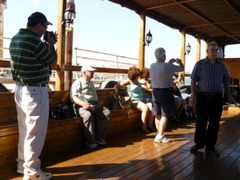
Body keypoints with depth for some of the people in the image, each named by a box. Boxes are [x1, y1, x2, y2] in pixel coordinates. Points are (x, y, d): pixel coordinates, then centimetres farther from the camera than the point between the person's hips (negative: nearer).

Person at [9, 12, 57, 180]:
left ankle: (23, 164, 29)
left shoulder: (15, 38, 10)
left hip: (21, 89, 9)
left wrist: (46, 45, 16)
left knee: (25, 130, 17)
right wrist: (51, 44, 7)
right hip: (35, 91, -9)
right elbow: (53, 61, -5)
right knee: (35, 132, 0)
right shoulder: (34, 41, -18)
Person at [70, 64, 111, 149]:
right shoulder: (77, 82, 4)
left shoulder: (91, 83, 29)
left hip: (94, 105, 7)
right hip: (81, 106, -7)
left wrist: (97, 106, 13)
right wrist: (83, 104, -28)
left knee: (107, 112, -18)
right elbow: (73, 97, -10)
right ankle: (90, 141, -23)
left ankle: (99, 137, -11)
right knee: (88, 115, -38)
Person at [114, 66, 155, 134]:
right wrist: (117, 91, -25)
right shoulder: (127, 82, -4)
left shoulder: (136, 81, 19)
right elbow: (117, 86, -5)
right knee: (145, 108, -31)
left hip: (141, 100, 7)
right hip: (134, 101, -7)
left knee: (152, 107, -18)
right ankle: (144, 127, -19)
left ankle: (150, 125, -6)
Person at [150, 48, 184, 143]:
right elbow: (182, 68, 0)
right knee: (165, 115, 0)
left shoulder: (152, 66, 0)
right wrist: (179, 62, 21)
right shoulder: (168, 66, -16)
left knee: (157, 114, 13)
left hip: (155, 92, 6)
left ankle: (159, 133, 26)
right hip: (165, 92, -6)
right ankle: (160, 136, 0)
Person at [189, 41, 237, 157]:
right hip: (202, 96, -2)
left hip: (217, 97, 3)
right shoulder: (200, 64, 1)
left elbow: (226, 81, 14)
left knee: (214, 123, 6)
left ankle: (210, 147, 19)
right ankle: (198, 144, 22)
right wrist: (193, 95, -11)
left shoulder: (221, 65, 10)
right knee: (201, 122, 6)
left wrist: (229, 95, 6)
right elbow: (194, 80, -2)